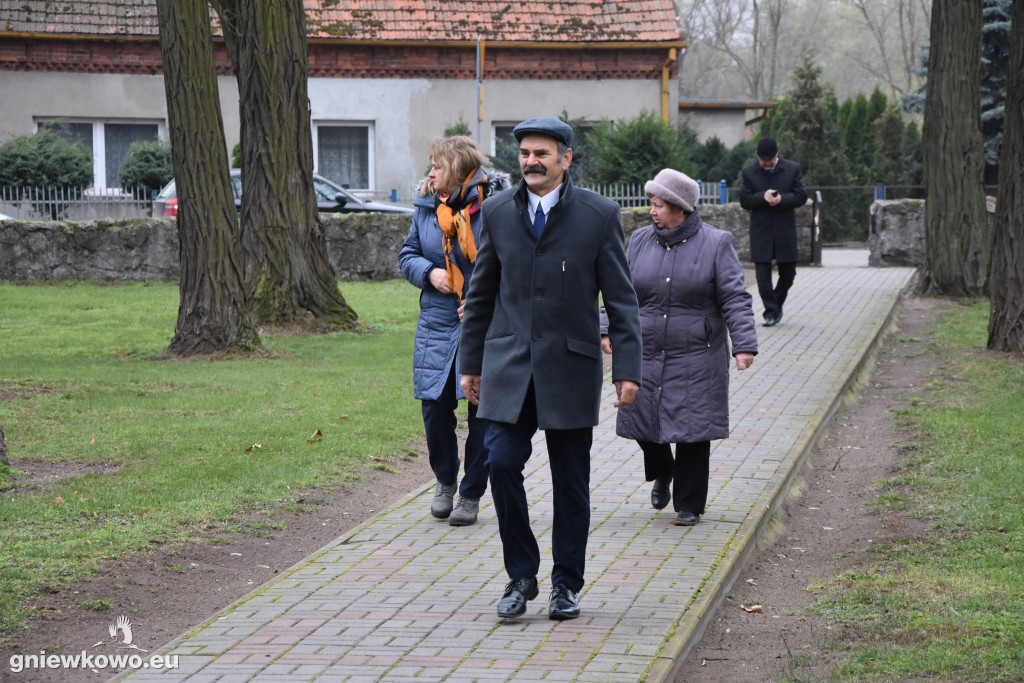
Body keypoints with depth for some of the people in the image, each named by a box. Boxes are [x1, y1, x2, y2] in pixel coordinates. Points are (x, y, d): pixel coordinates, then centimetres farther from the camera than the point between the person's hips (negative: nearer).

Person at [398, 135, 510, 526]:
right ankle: (445, 481, 26)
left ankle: (471, 494, 15)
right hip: (438, 322, 4)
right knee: (435, 407, 2)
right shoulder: (427, 205, 7)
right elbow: (408, 255, 17)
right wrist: (429, 273, -4)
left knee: (482, 410, 1)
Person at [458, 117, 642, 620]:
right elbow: (481, 293, 13)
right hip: (509, 366, 2)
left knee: (571, 483, 5)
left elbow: (620, 299, -1)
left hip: (571, 366, -2)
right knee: (501, 463, -10)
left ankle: (566, 584, 19)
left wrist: (627, 368, -7)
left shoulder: (599, 215, -2)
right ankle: (521, 576, 7)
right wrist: (471, 362, 13)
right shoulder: (497, 211, 6)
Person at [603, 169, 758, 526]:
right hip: (645, 355, 3)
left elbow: (735, 299, -6)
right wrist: (609, 330, 0)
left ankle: (689, 503, 14)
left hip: (696, 359, -3)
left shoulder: (715, 244, -4)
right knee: (642, 419, 3)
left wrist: (744, 345, -15)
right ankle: (661, 473, 36)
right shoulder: (640, 241, 6)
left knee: (692, 429, -1)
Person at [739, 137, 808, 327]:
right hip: (760, 231, -1)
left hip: (785, 231, 1)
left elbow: (801, 196, -2)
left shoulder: (792, 169, 2)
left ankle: (777, 305, 30)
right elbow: (744, 201, -4)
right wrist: (763, 197, -21)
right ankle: (771, 312, 1)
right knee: (763, 274, -5)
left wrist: (781, 199, -19)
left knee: (788, 273, 8)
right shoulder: (749, 172, 2)